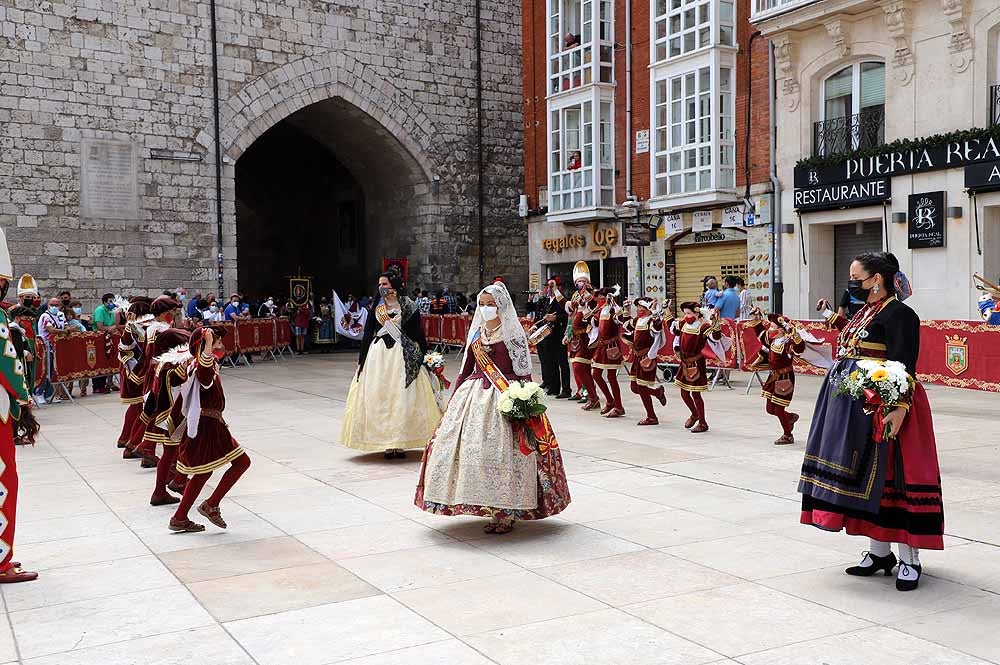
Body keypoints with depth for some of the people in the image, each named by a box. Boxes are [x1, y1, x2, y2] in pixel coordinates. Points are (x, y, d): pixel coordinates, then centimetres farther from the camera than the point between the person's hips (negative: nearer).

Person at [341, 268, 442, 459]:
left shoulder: (408, 306, 0)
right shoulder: (376, 307, 8)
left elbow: (418, 333, 1)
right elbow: (367, 334, 10)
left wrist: (424, 356, -2)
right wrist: (362, 359, 8)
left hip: (403, 355, -3)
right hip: (378, 355, 3)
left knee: (402, 397, -3)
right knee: (380, 396, 0)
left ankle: (400, 443, 4)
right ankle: (387, 444, 5)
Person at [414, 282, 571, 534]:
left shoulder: (513, 334, -3)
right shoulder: (476, 334, 13)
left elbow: (524, 371, -6)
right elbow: (466, 369, 17)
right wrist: (454, 398, 13)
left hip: (504, 398, -6)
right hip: (473, 396, 6)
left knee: (501, 450, -8)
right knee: (469, 445, 1)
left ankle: (505, 513, -1)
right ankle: (483, 503, 13)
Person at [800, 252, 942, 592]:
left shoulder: (899, 314, -14)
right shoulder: (864, 311, 13)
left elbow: (905, 367, -23)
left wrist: (901, 407, -30)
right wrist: (834, 318, 33)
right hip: (854, 408, 9)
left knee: (889, 475, -4)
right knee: (867, 476, 13)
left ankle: (909, 558, 8)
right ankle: (879, 552, 24)